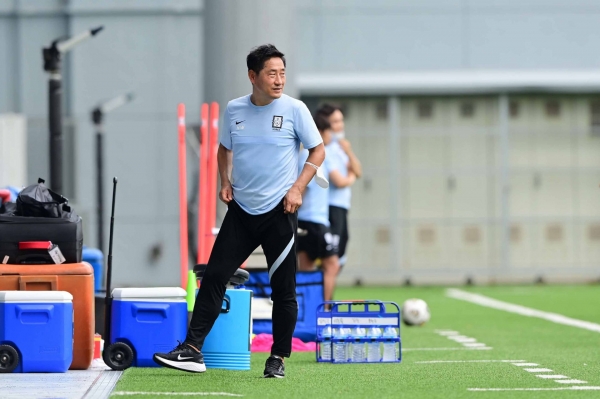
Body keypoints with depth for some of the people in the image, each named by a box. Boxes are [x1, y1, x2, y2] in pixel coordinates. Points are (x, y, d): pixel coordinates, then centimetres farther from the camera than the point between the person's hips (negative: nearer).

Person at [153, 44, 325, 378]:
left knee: (283, 288, 1)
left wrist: (298, 188, -10)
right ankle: (193, 351, 0)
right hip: (241, 210, 3)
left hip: (279, 211, -3)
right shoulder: (234, 110, 4)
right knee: (214, 277, -2)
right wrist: (226, 182, 5)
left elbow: (318, 151, 1)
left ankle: (278, 359, 12)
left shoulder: (294, 110, -6)